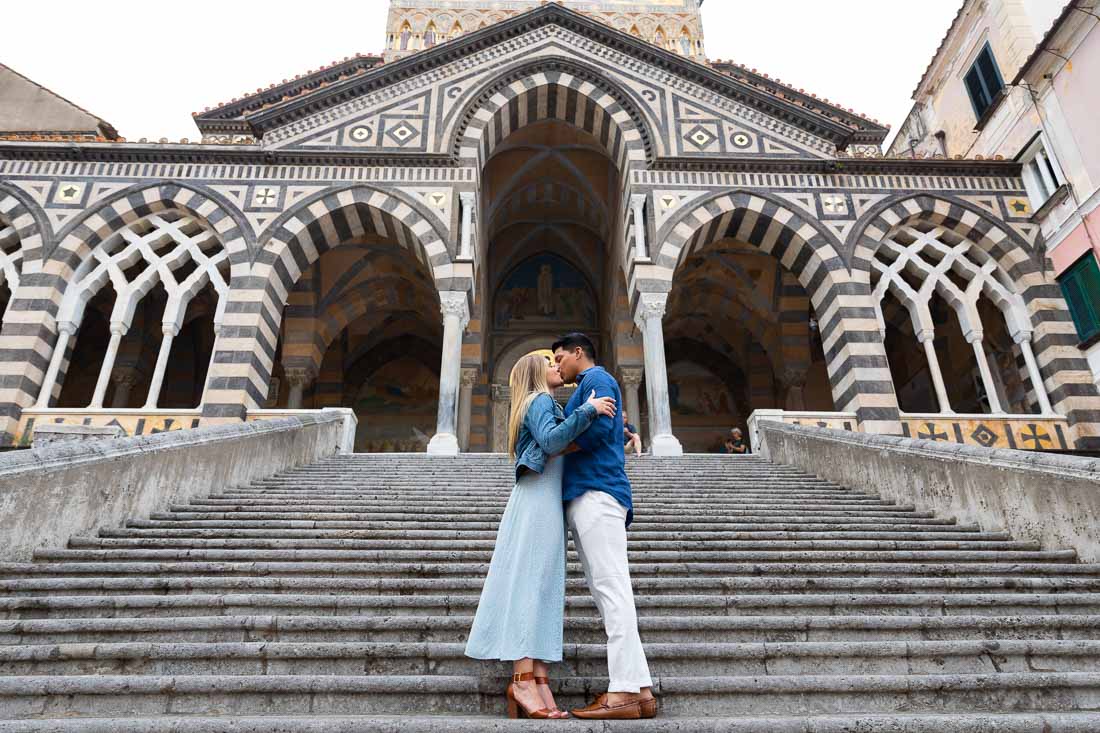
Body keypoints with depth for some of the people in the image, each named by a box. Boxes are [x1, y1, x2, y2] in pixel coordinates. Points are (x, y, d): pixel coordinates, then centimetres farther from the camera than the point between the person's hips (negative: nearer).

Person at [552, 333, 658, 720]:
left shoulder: (597, 378, 0)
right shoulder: (586, 388, 29)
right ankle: (640, 690, 7)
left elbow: (599, 427, -15)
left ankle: (624, 692, -11)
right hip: (584, 496, 10)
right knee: (606, 591, 5)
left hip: (596, 493, -10)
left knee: (610, 588, -12)